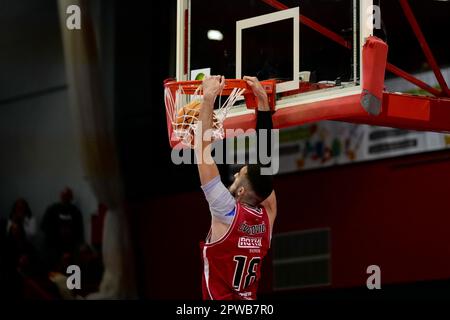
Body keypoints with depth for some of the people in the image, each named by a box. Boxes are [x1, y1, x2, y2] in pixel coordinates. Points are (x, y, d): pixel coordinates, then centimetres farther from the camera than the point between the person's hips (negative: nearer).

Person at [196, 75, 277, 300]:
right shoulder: (268, 214, 1)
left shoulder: (228, 213, -13)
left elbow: (203, 149, -12)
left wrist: (209, 97, -8)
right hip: (251, 304, 6)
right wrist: (262, 100, 11)